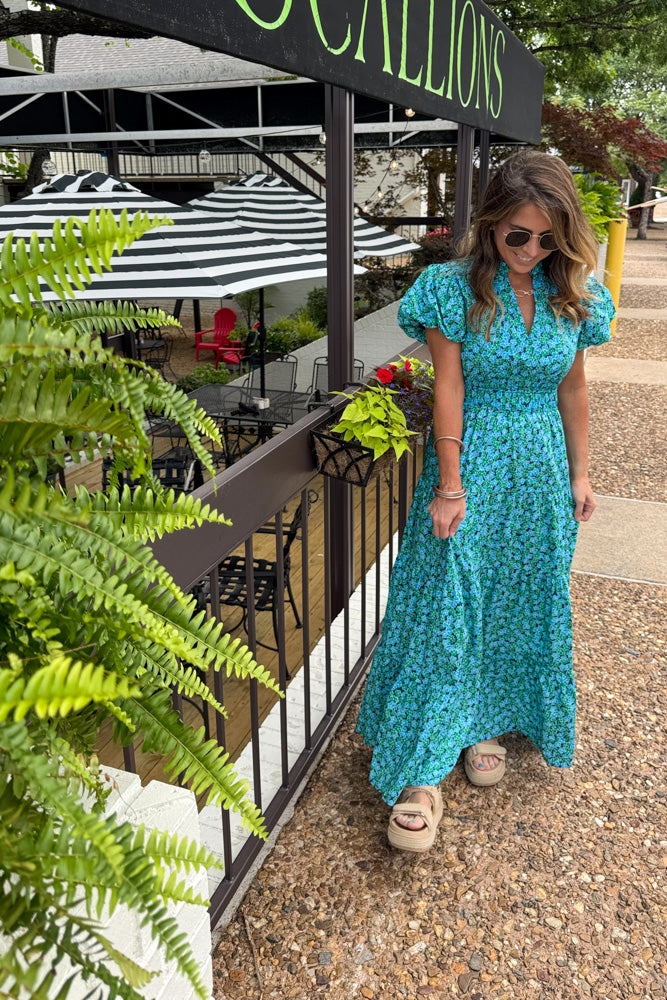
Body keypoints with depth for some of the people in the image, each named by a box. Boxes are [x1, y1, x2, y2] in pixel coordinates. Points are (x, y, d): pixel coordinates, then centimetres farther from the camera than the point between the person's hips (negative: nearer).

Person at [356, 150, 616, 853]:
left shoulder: (573, 295, 3)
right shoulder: (454, 288, -9)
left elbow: (572, 390, 9)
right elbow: (448, 388, -11)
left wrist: (579, 475, 9)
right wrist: (450, 485, -13)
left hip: (541, 470, 4)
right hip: (471, 462, -4)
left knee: (521, 603, 13)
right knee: (446, 608, -4)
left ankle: (489, 721, 36)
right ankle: (422, 773, 4)